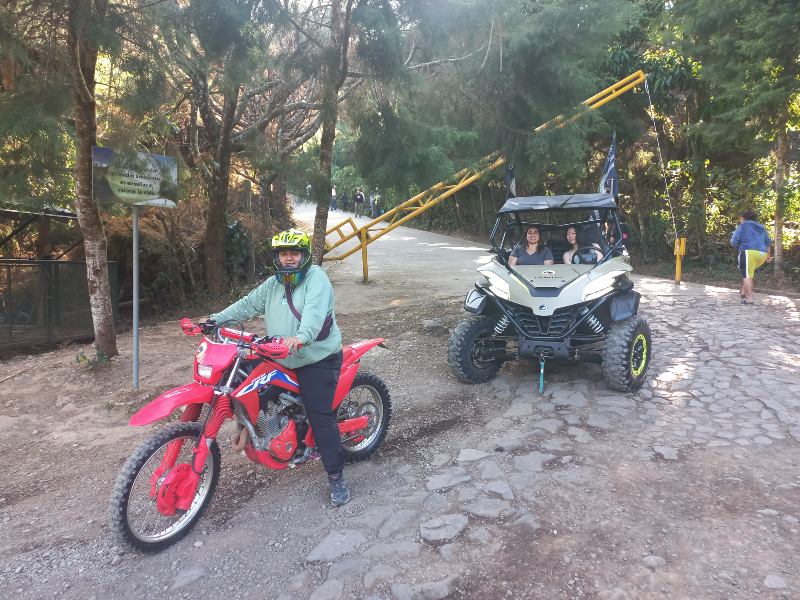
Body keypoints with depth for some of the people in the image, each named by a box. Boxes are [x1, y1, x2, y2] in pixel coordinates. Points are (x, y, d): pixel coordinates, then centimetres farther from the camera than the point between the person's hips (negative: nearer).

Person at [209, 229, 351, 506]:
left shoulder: (316, 277, -11)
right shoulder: (273, 284, 16)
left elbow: (315, 310, -29)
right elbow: (248, 304, 14)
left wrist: (301, 336, -47)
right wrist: (216, 319, 3)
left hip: (318, 360, -8)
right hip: (282, 359, 8)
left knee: (320, 417, -10)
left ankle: (336, 476, 0)